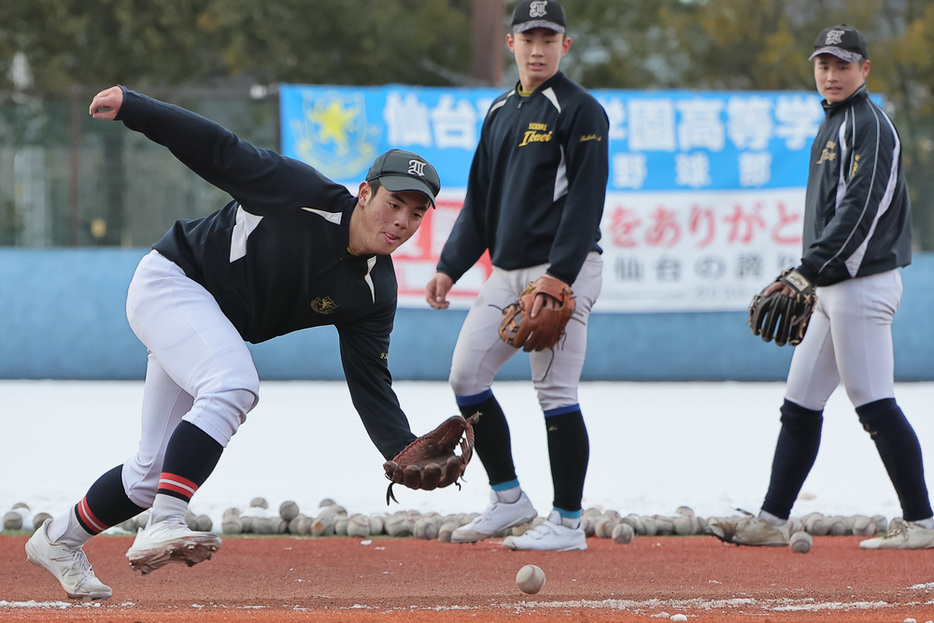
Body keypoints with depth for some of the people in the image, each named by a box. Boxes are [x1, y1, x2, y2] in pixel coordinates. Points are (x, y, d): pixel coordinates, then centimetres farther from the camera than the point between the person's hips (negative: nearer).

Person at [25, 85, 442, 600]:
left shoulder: (375, 293, -6)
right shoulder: (308, 197, -22)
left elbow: (371, 388, -7)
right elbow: (218, 151, -18)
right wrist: (132, 106, -22)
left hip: (215, 331, 8)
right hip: (169, 281, -8)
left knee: (155, 470, 10)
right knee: (233, 387, -34)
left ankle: (59, 540, 32)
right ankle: (163, 525, -41)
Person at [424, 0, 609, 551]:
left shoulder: (580, 111, -7)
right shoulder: (501, 113, 17)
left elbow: (585, 201, -15)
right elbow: (479, 201, 20)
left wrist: (558, 277, -23)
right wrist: (450, 268, 10)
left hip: (564, 269, -8)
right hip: (507, 273, 8)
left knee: (555, 391, -9)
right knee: (467, 375, 4)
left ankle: (568, 522, -3)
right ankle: (509, 499, 15)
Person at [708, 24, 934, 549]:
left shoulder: (869, 124, -10)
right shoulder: (834, 124, 20)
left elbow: (859, 209, -21)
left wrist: (808, 270, -24)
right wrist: (806, 283, 20)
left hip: (863, 284, -10)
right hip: (833, 289, 10)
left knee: (875, 406, -11)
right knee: (800, 404, 9)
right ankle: (773, 521, 12)